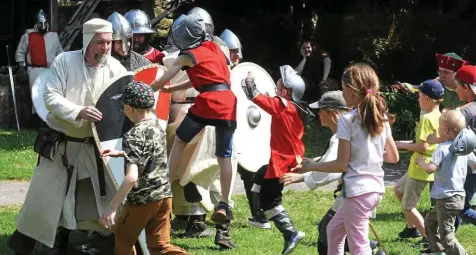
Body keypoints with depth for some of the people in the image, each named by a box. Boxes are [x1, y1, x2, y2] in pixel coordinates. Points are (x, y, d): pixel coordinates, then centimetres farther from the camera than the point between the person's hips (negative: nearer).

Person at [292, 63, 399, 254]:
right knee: (334, 230, 25)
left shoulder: (347, 120, -13)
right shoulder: (381, 118, 8)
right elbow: (393, 157, 14)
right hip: (376, 187, 8)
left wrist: (310, 166, -2)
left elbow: (341, 164, -13)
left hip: (358, 190, -8)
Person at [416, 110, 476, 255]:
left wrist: (421, 161, -9)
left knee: (446, 235, -10)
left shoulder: (443, 149, -18)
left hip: (447, 199, -10)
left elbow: (430, 168, -28)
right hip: (459, 196, 10)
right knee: (430, 221, 29)